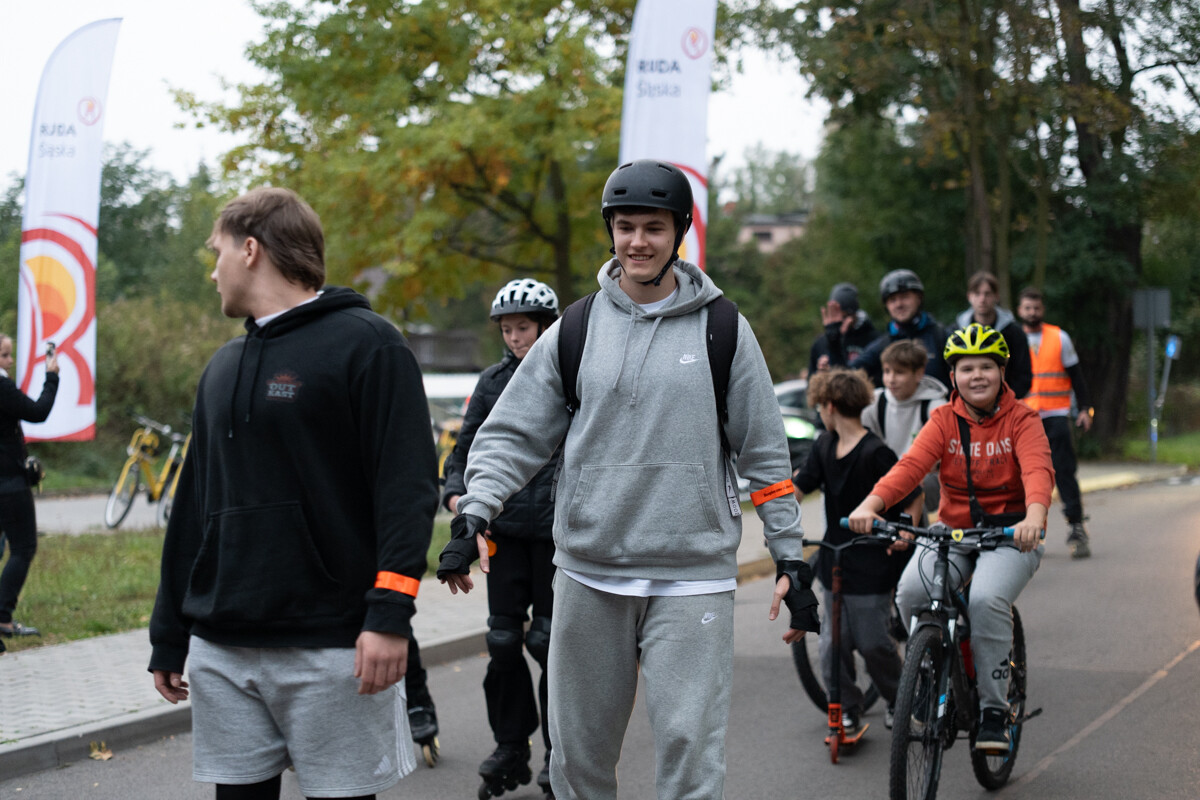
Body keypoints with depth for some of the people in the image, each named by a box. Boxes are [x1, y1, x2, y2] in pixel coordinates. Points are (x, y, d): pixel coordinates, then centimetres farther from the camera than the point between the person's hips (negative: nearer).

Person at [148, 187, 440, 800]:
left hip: (331, 651, -6)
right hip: (221, 651, 6)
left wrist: (390, 612, -22)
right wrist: (169, 636, 19)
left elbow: (409, 486, -12)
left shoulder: (365, 345, -4)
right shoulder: (223, 367, 18)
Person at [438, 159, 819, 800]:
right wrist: (473, 515, -8)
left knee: (690, 747, -9)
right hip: (587, 576, 2)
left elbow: (765, 452, 7)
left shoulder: (723, 330, 4)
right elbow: (513, 434, 7)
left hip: (692, 577, -2)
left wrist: (791, 559, 3)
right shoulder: (574, 330, 7)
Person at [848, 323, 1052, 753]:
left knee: (986, 600, -31)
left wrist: (1034, 517, -45)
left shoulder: (1021, 419, -4)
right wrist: (870, 505, -33)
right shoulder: (944, 420, 3)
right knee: (911, 592, -25)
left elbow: (1038, 470, -22)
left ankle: (994, 710, -15)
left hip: (1010, 533, -3)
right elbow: (910, 465, -14)